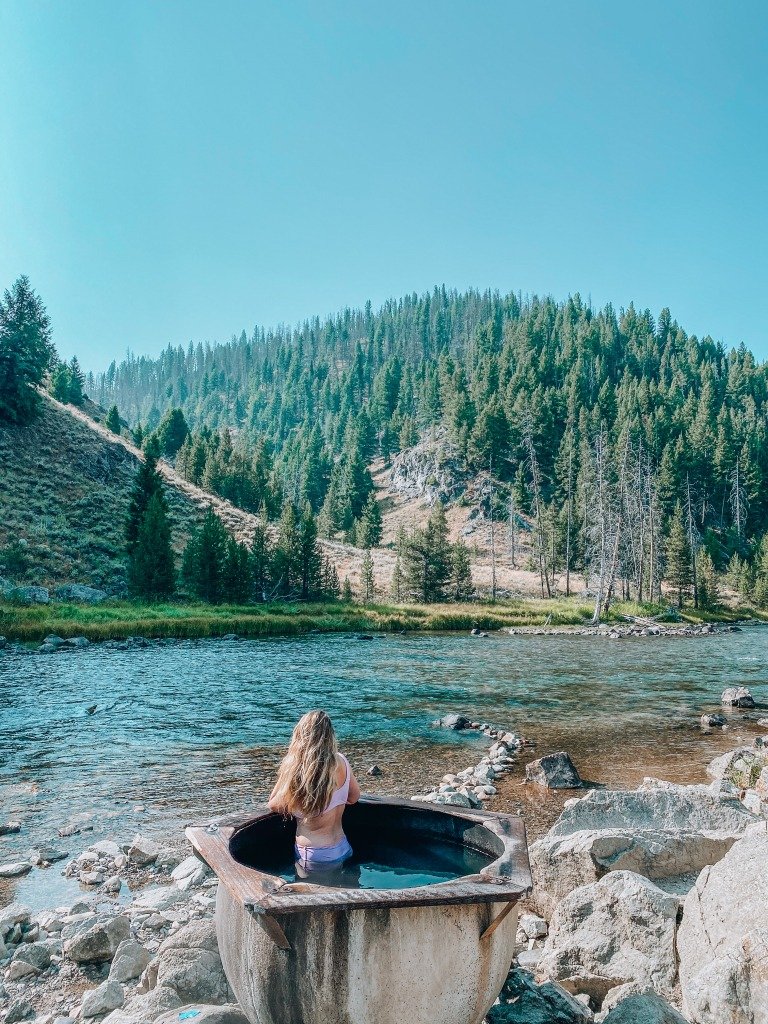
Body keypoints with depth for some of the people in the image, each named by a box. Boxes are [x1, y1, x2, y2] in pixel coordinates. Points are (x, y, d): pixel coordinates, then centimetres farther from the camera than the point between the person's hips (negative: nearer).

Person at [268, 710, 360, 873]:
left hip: (314, 859, -5)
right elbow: (354, 797, 11)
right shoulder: (341, 763, -6)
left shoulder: (295, 770, -20)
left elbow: (274, 805, -3)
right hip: (343, 851, 6)